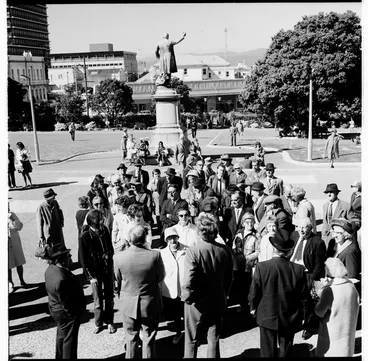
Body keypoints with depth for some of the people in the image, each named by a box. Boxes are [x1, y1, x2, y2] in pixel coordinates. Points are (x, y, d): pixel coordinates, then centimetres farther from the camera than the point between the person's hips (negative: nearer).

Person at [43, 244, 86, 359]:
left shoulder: (51, 269, -8)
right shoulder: (61, 280, -37)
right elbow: (67, 304, -29)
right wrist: (74, 314, -13)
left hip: (56, 310, 10)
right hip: (66, 314, -10)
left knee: (62, 336, 28)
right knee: (69, 340, 10)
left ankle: (60, 357, 47)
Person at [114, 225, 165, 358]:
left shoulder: (118, 257, -19)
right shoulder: (155, 255, -22)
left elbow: (118, 279, -3)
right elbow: (160, 277, -7)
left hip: (128, 303, 1)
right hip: (150, 303, -1)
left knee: (131, 338, 20)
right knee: (149, 339, 17)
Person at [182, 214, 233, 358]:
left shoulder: (193, 251, -24)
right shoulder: (225, 250, -10)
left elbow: (188, 280, -26)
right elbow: (229, 277, 0)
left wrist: (186, 297, -9)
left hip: (197, 302, -3)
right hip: (218, 301, 3)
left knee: (191, 339, 17)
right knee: (214, 338, 19)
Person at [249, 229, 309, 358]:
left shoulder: (261, 267, -20)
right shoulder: (299, 269, -16)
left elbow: (254, 292, -11)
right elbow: (304, 296, -6)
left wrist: (253, 307, 8)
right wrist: (300, 313, 12)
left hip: (267, 317, -1)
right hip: (290, 319, 1)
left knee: (268, 352, 15)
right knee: (286, 351, 19)